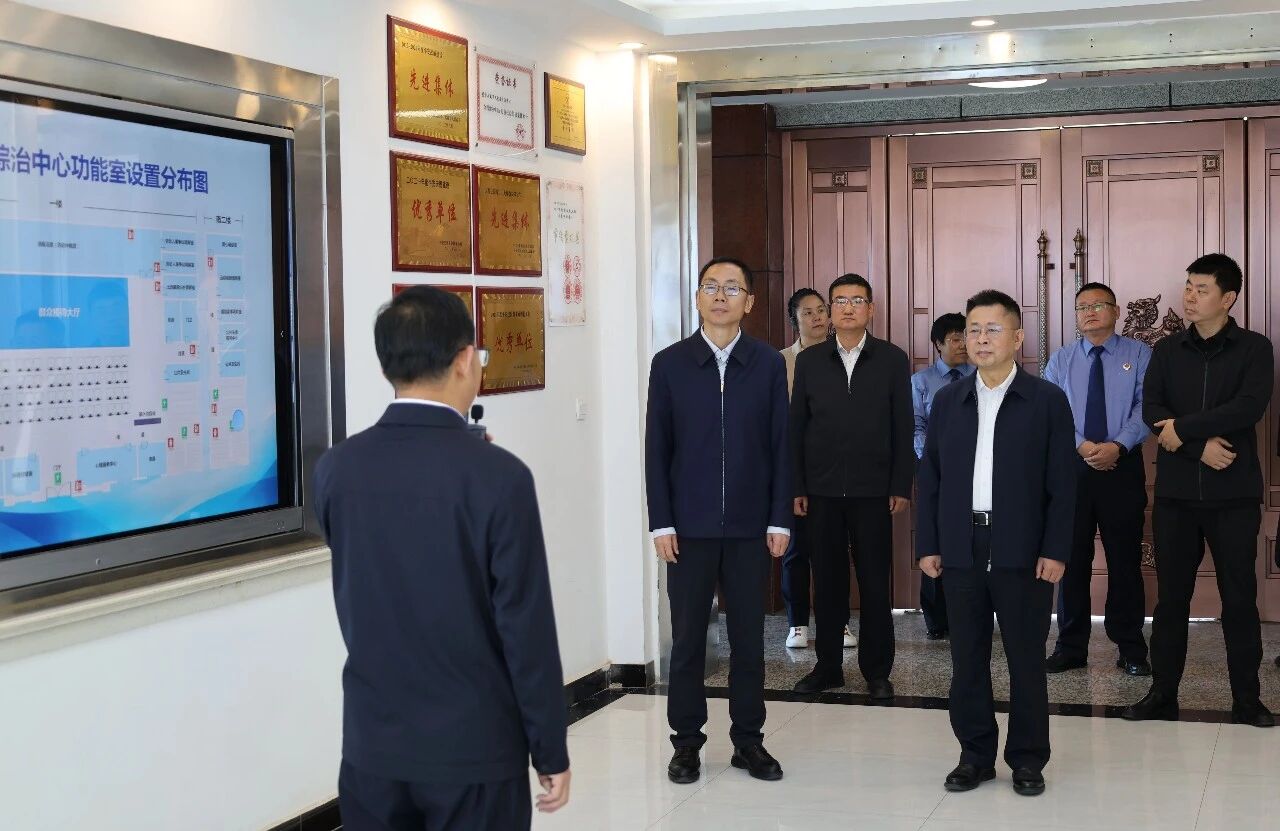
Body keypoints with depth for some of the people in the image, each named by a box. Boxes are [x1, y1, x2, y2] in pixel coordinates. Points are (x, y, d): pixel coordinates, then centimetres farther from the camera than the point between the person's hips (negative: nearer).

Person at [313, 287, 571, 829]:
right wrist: (551, 753, -3)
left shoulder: (335, 469, -4)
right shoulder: (498, 476, -16)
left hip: (373, 744, 4)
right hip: (474, 748, -4)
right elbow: (528, 630, -13)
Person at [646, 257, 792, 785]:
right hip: (689, 526, 0)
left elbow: (780, 446, 3)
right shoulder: (670, 363, 0)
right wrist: (661, 522, -5)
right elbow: (657, 449, 0)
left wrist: (780, 520, -2)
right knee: (688, 639, 6)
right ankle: (686, 742, 17)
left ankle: (748, 740, 19)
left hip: (750, 526, 1)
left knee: (748, 637, 7)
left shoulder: (769, 364, 2)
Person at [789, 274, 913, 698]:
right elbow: (796, 427, 7)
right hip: (822, 491, 2)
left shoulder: (892, 359, 3)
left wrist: (901, 487, -3)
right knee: (826, 582, 7)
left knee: (875, 583, 2)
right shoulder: (809, 361, 7)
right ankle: (828, 666, 17)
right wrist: (796, 487, 2)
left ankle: (876, 670, 12)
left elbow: (902, 428, 2)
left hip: (873, 491, -1)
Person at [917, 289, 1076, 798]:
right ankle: (976, 755, 19)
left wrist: (1056, 550, -9)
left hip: (1024, 552, -3)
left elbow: (1061, 484, -3)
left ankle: (1027, 759, 16)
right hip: (960, 550, 3)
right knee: (967, 659, 8)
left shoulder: (1047, 401, 0)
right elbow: (929, 478, 9)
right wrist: (927, 545, 3)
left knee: (1026, 660, 5)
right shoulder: (947, 401, 9)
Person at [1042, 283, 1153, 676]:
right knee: (1072, 558, 5)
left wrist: (1117, 445, -21)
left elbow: (1146, 407, -7)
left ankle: (1131, 650, 12)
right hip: (1072, 467, 2)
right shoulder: (1061, 360, 9)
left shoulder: (1139, 355, 3)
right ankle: (1071, 647, 14)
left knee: (1125, 559, 3)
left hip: (1122, 466, -2)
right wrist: (1082, 445, -16)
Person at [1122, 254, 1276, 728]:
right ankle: (1163, 694, 14)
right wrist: (1201, 445, -17)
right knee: (1171, 597, 6)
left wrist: (1183, 428, -14)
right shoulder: (1167, 351, 8)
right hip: (1176, 492, 2)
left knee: (1240, 597, 3)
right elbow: (1151, 411, -4)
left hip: (1234, 494, -2)